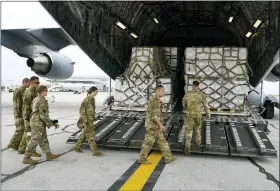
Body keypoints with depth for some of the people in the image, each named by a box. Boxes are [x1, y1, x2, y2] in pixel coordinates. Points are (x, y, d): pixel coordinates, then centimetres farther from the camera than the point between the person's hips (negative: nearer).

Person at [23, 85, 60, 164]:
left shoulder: (35, 99, 14)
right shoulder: (42, 100, -17)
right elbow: (43, 114, -21)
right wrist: (49, 123, -10)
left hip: (35, 122, 10)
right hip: (38, 124, -10)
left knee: (43, 140, 13)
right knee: (34, 141, -4)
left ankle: (49, 155, 20)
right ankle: (26, 158, 2)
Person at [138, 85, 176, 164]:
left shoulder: (158, 101, 10)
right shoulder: (153, 101, -21)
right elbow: (154, 115, -25)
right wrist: (161, 125, -25)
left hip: (156, 125, 10)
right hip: (151, 125, -10)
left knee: (162, 141, 13)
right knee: (148, 142, 2)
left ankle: (168, 157, 21)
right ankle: (142, 159, 15)